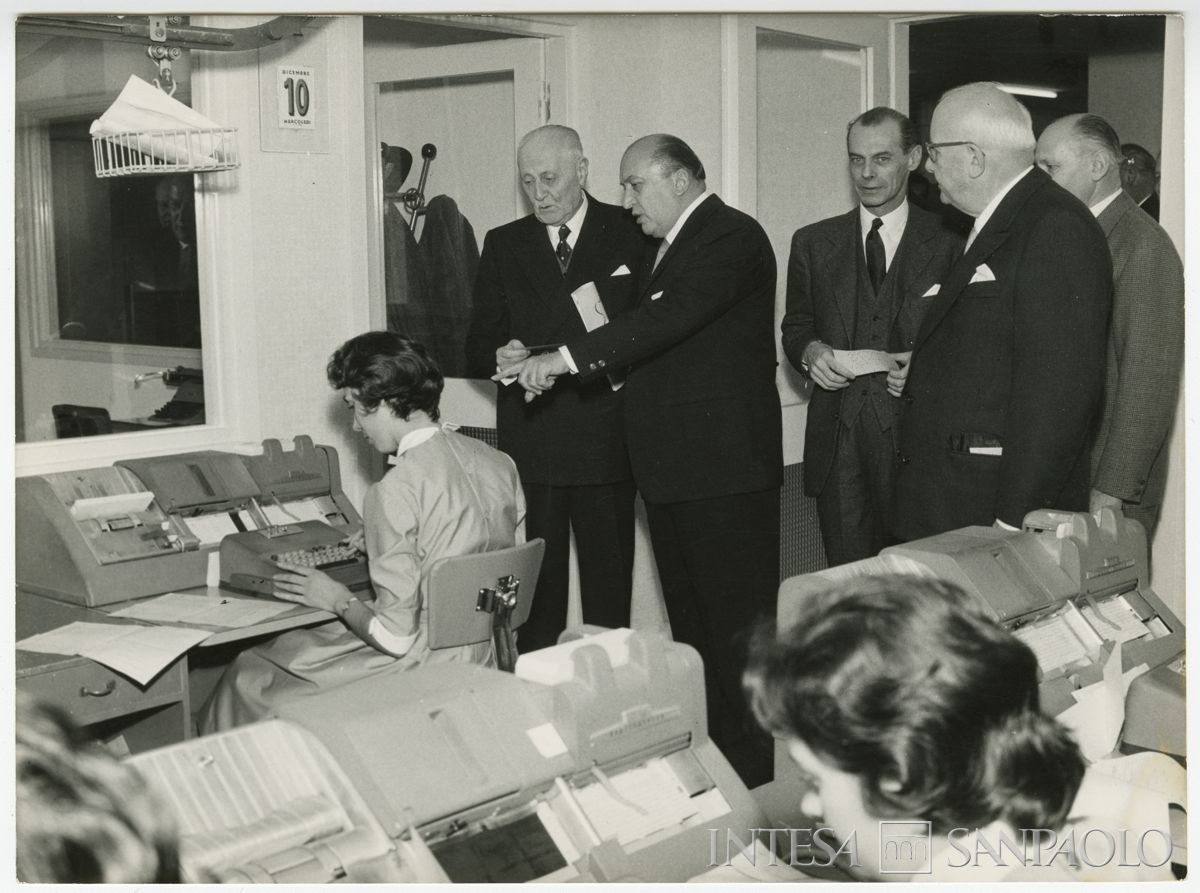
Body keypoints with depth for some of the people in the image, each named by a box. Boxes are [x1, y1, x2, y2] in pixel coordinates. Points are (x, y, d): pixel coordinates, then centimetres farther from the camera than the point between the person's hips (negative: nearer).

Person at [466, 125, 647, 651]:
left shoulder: (630, 233, 5)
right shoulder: (503, 245, 12)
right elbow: (478, 346, 10)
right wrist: (500, 357, -14)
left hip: (606, 438, -1)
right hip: (530, 444, 2)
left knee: (609, 586, 4)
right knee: (535, 585, 2)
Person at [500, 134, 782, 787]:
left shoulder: (731, 237, -11)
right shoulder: (664, 250, 20)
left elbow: (670, 318, -24)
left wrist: (568, 358, -26)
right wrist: (551, 367, 5)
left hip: (723, 469, -10)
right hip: (673, 467, 10)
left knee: (735, 627, -4)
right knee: (690, 621, 15)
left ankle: (749, 774, 4)